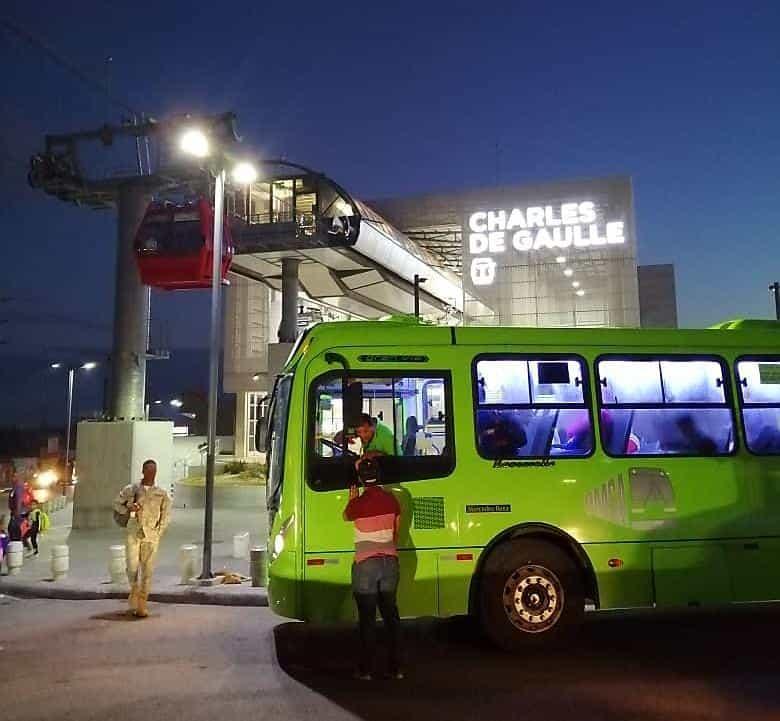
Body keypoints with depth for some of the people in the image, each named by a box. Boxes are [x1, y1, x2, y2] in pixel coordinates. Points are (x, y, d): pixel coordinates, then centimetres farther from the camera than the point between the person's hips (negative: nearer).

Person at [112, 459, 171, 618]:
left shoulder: (161, 494, 6)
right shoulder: (131, 489, 5)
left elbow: (166, 515, 10)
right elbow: (117, 503, 15)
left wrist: (159, 532, 2)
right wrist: (128, 509, -4)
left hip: (151, 535, 0)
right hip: (133, 533, 0)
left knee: (147, 570, -2)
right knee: (132, 567, -6)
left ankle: (141, 605, 7)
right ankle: (134, 590, 25)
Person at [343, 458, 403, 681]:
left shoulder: (359, 503, -13)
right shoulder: (391, 499, 0)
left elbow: (346, 516, 10)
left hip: (366, 564, -4)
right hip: (390, 561, 4)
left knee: (367, 618, 6)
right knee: (391, 615, 13)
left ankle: (366, 669, 12)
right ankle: (396, 668, 17)